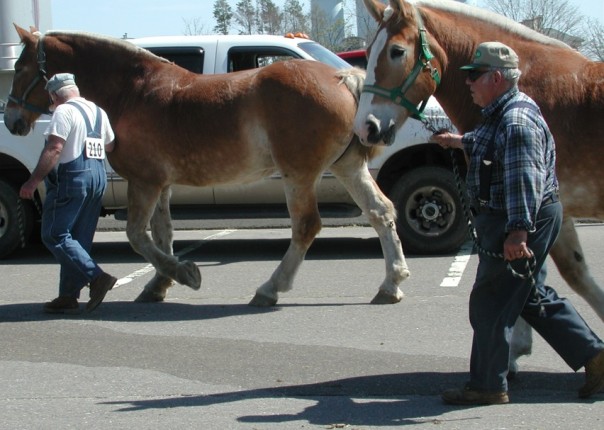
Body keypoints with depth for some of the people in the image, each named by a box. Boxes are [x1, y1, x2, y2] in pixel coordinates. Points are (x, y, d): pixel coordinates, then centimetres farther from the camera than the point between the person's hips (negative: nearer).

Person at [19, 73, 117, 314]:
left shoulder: (64, 112, -11)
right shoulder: (97, 111, 14)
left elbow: (54, 149, -20)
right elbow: (110, 145, 25)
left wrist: (34, 181, -20)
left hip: (70, 179, -9)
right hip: (98, 177, 9)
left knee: (54, 235, -5)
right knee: (78, 239, 10)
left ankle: (97, 277, -18)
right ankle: (68, 297, 10)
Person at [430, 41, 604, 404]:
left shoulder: (517, 120, -21)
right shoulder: (502, 115, 13)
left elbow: (523, 179, -32)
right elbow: (487, 147, 37)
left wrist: (518, 231, -38)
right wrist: (459, 141, 52)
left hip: (516, 223, -11)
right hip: (520, 219, 11)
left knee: (491, 303, -2)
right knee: (535, 297, 18)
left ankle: (488, 386, 7)